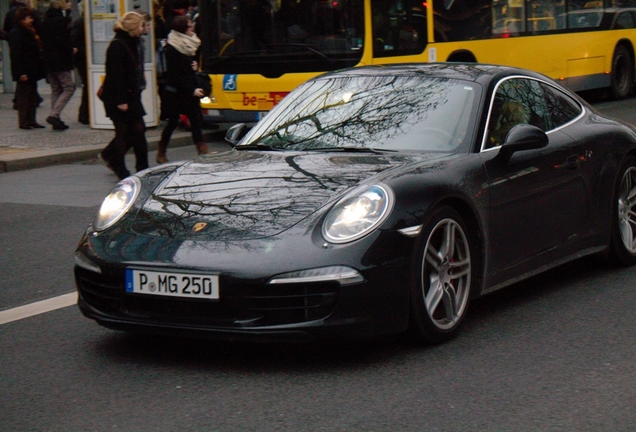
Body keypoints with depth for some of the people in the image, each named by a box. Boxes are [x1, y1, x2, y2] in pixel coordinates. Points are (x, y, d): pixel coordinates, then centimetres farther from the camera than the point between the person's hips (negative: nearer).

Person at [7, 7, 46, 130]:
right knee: (24, 95, -5)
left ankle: (31, 121, 14)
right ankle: (23, 122, -1)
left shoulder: (28, 32, 17)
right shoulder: (15, 33, -12)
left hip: (32, 71, 9)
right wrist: (21, 73, -22)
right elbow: (16, 55, -17)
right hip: (24, 71, -9)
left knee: (32, 96, 10)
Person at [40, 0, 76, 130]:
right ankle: (54, 115, -14)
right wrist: (71, 50, -8)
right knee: (69, 87, -3)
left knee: (55, 89, 13)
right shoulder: (61, 20, -15)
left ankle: (55, 120, 12)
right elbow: (61, 41, -23)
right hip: (61, 61, -8)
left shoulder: (46, 20, 11)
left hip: (48, 60, 8)